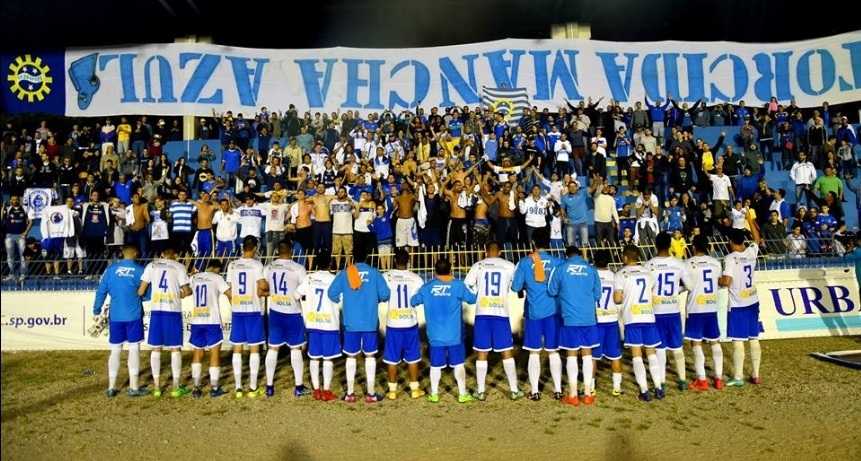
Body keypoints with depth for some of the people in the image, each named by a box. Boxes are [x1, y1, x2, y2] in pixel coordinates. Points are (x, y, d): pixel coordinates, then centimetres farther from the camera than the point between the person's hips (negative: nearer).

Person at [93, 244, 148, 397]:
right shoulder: (140, 270, -5)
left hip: (115, 316, 3)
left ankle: (111, 387, 15)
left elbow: (101, 290, 3)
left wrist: (96, 309, 12)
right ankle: (133, 387, 6)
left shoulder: (111, 269, 3)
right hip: (134, 316, -3)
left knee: (115, 350, 11)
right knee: (134, 349, 3)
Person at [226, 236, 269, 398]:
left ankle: (238, 388, 11)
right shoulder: (256, 264, -8)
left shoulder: (232, 265, 5)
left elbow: (230, 290, 7)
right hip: (253, 310, -4)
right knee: (254, 349, 3)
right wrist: (268, 288, 4)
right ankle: (253, 388, 6)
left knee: (237, 349, 8)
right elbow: (263, 286, -17)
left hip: (236, 311, 4)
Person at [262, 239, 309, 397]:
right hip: (293, 313, -3)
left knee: (273, 348, 11)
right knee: (296, 349, 7)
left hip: (275, 312, 3)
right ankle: (299, 387, 12)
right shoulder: (298, 268, -12)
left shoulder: (268, 268, 0)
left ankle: (269, 387, 16)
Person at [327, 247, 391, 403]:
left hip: (350, 323, 1)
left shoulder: (344, 273, 1)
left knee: (351, 357, 12)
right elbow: (385, 294, -7)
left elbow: (332, 293, -5)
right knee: (370, 356, 9)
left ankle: (349, 393, 16)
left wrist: (342, 300, 16)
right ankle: (370, 393, 13)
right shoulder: (374, 273, 0)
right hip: (370, 323, -1)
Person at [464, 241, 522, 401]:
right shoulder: (509, 266, 2)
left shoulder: (477, 266, 3)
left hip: (482, 314, 1)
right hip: (501, 314, 0)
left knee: (481, 353, 8)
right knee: (507, 352, 9)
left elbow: (466, 287, 1)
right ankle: (514, 390, 13)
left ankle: (480, 391, 12)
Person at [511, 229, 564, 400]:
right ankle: (558, 390, 15)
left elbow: (515, 287, -3)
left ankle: (534, 391, 10)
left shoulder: (524, 262, -4)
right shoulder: (557, 262, -1)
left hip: (533, 312, -1)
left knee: (534, 353, 7)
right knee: (553, 352, 11)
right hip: (553, 311, 1)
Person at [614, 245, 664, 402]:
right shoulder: (648, 273, 10)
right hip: (649, 317, 4)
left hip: (632, 318, -4)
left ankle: (644, 391, 0)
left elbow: (617, 299, -8)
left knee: (637, 354, 1)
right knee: (651, 352, 14)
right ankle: (659, 388, 14)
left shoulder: (621, 274, -4)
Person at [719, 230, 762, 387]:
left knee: (738, 341, -1)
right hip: (753, 303, 6)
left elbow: (726, 282, -23)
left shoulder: (730, 258, -16)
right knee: (754, 339, 12)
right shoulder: (752, 252, 1)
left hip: (737, 305, -6)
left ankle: (738, 377, 3)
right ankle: (756, 375, 20)